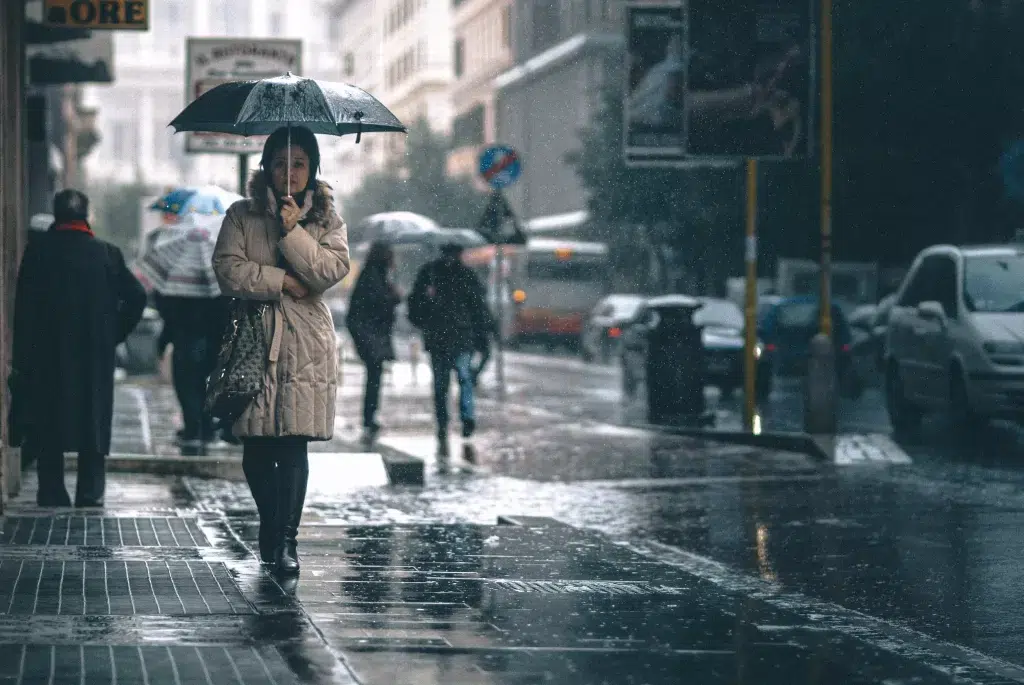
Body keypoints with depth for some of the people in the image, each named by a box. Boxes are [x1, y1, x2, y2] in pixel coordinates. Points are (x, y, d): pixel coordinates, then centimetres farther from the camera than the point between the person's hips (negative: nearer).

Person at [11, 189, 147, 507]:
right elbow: (137, 296, -5)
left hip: (47, 353, 0)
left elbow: (24, 305, -4)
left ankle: (51, 491, 5)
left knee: (48, 421, 7)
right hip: (96, 353, 0)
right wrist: (115, 333, 6)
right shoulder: (105, 253, -2)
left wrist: (22, 356, 0)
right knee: (93, 419, 7)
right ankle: (91, 491, 4)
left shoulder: (38, 250, -4)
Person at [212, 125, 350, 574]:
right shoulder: (242, 215, 9)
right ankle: (271, 528, 20)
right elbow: (228, 268, -3)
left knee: (294, 443, -9)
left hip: (306, 340, -1)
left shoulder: (327, 218, 10)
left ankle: (286, 539, -9)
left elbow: (333, 269, -5)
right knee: (256, 445, 0)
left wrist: (293, 232, -13)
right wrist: (282, 281, -9)